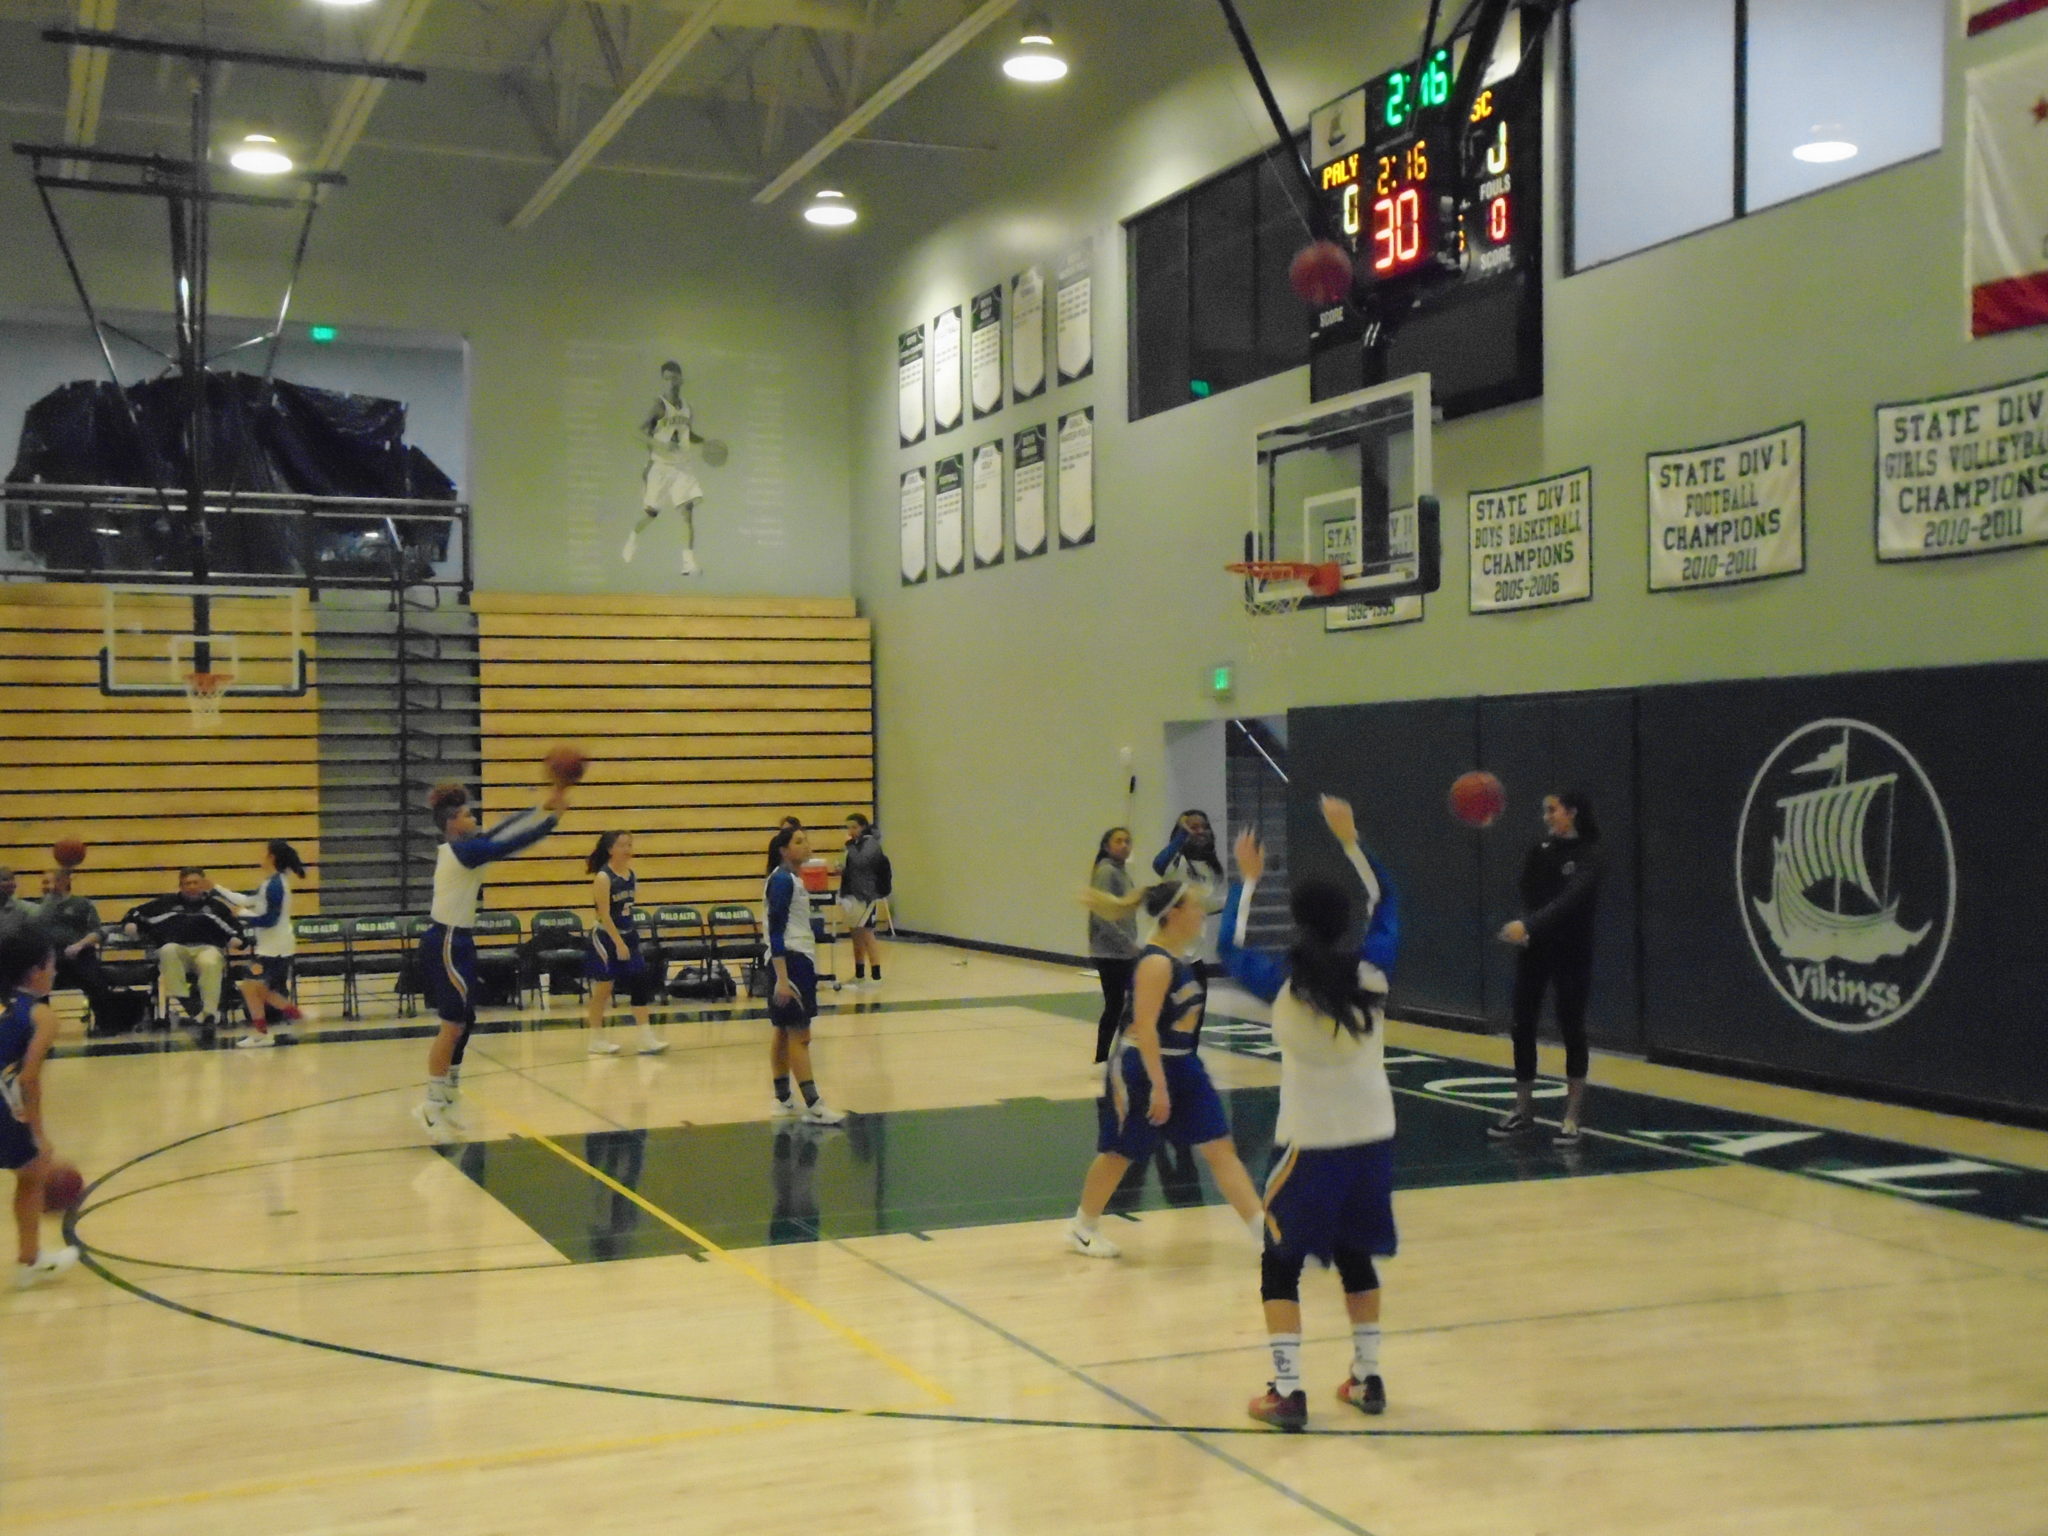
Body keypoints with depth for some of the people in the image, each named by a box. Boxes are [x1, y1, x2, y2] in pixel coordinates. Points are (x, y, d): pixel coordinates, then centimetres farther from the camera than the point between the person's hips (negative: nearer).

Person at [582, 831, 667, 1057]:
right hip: (606, 937, -7)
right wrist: (618, 943, -22)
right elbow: (604, 914, -19)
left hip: (628, 935, 7)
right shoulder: (603, 878, -16)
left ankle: (647, 1038, 2)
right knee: (603, 989, 2)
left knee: (641, 982, 0)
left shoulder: (631, 874, 5)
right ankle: (596, 1040, 13)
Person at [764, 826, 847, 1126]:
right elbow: (776, 931, -19)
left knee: (785, 1032, 12)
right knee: (799, 1035, -8)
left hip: (801, 959, 10)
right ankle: (813, 1106, -9)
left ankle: (783, 1100, 18)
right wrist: (782, 978, -24)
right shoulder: (782, 880, -14)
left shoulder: (793, 879, 15)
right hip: (789, 960, -10)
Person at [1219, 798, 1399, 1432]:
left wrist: (1246, 879, 16)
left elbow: (1231, 947, 6)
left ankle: (1287, 1390, 1)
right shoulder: (1372, 973, -5)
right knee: (1355, 1255, 20)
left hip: (1309, 1142, -4)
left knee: (1282, 1264, 7)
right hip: (1371, 1136, 4)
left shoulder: (1283, 983, -13)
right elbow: (1382, 905, 13)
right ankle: (1367, 1378, 25)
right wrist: (1349, 839, 16)